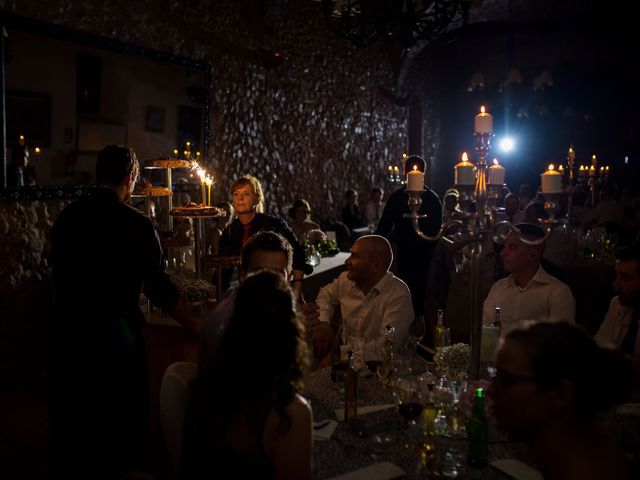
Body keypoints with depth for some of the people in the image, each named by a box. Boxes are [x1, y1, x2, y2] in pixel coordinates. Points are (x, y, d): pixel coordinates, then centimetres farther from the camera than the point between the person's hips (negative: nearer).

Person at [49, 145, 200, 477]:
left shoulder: (66, 217, 1)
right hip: (115, 337, -5)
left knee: (70, 424, 20)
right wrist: (197, 327, -4)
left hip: (67, 334, 5)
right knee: (120, 425, 14)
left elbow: (62, 274, 12)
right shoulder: (136, 224, -14)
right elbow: (158, 289, -14)